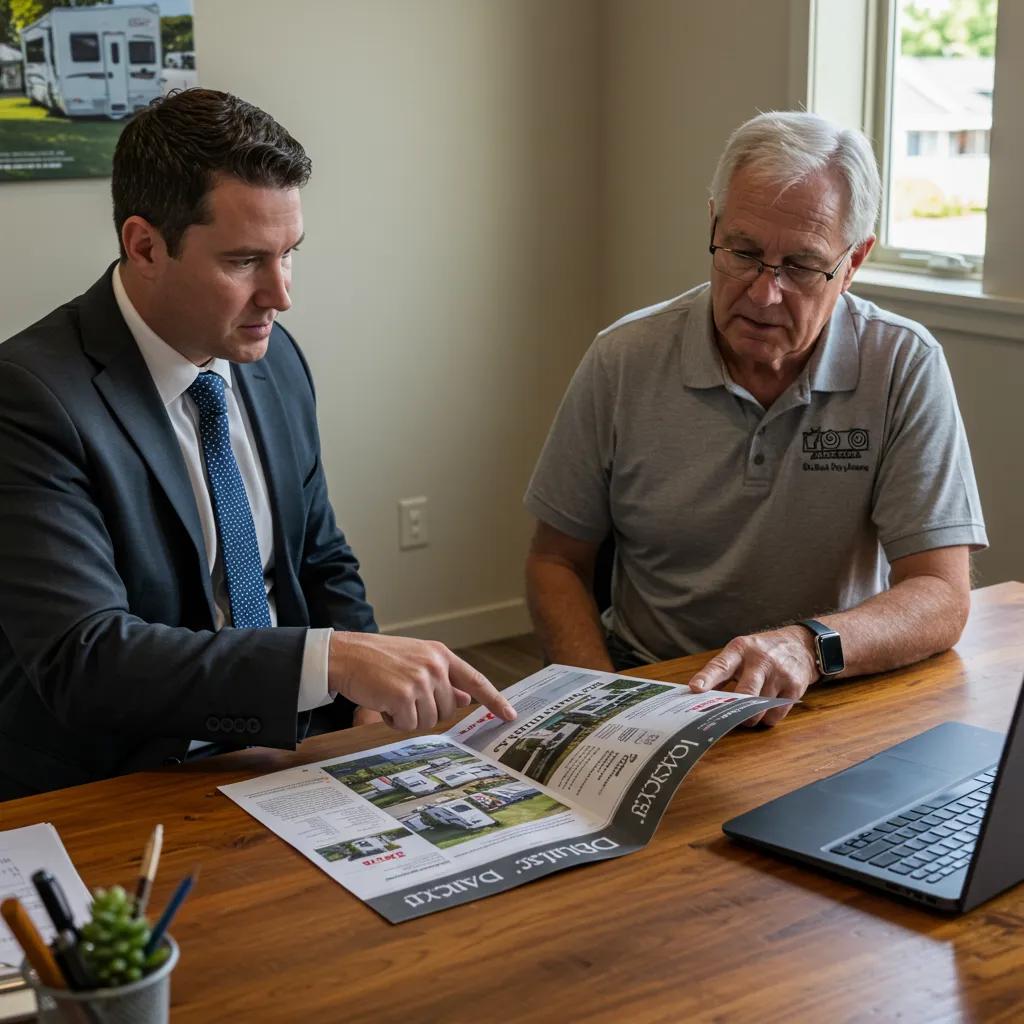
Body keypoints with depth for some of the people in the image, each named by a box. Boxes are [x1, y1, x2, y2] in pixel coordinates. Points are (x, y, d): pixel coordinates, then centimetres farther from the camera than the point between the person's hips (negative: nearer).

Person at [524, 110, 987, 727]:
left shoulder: (905, 368, -8)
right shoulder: (624, 360, -4)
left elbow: (942, 599, -10)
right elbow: (557, 561, 4)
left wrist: (810, 646, -29)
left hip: (831, 701, 0)